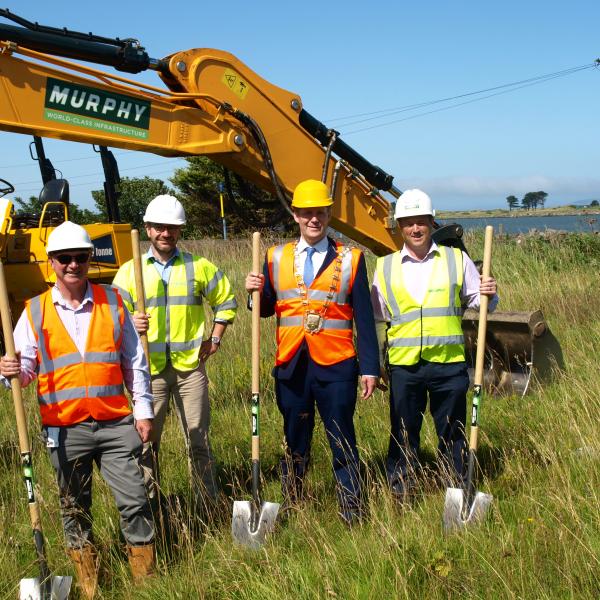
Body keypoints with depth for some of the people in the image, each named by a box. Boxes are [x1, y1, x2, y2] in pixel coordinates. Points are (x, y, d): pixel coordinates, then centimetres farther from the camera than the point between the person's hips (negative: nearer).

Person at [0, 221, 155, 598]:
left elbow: (134, 361, 8)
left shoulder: (112, 302, 5)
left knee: (134, 501, 1)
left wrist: (144, 410, 5)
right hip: (65, 429, 0)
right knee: (75, 507, 10)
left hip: (116, 424, 0)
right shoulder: (35, 312, 3)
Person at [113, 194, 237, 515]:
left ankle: (208, 506, 17)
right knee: (145, 440, 4)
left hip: (190, 367, 0)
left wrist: (215, 338, 8)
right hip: (148, 369, 0)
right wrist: (131, 325, -18)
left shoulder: (198, 267, 6)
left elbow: (225, 301, 17)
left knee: (198, 440, 6)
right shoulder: (129, 271, 5)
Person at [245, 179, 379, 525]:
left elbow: (364, 319, 1)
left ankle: (352, 511, 17)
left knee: (343, 442, 5)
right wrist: (255, 292, -9)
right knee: (295, 441, 14)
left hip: (336, 366, -2)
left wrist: (370, 368, -4)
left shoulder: (350, 259, 2)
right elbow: (265, 309, 14)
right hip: (291, 366, 2)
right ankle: (292, 505, 28)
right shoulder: (276, 258, 9)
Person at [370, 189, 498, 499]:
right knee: (403, 432, 9)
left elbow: (475, 300, 11)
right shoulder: (385, 266, 9)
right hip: (403, 364, 1)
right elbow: (376, 319, 12)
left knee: (452, 430, 8)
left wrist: (488, 295, -10)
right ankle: (400, 492, 22)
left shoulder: (456, 259, 8)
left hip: (449, 361, 0)